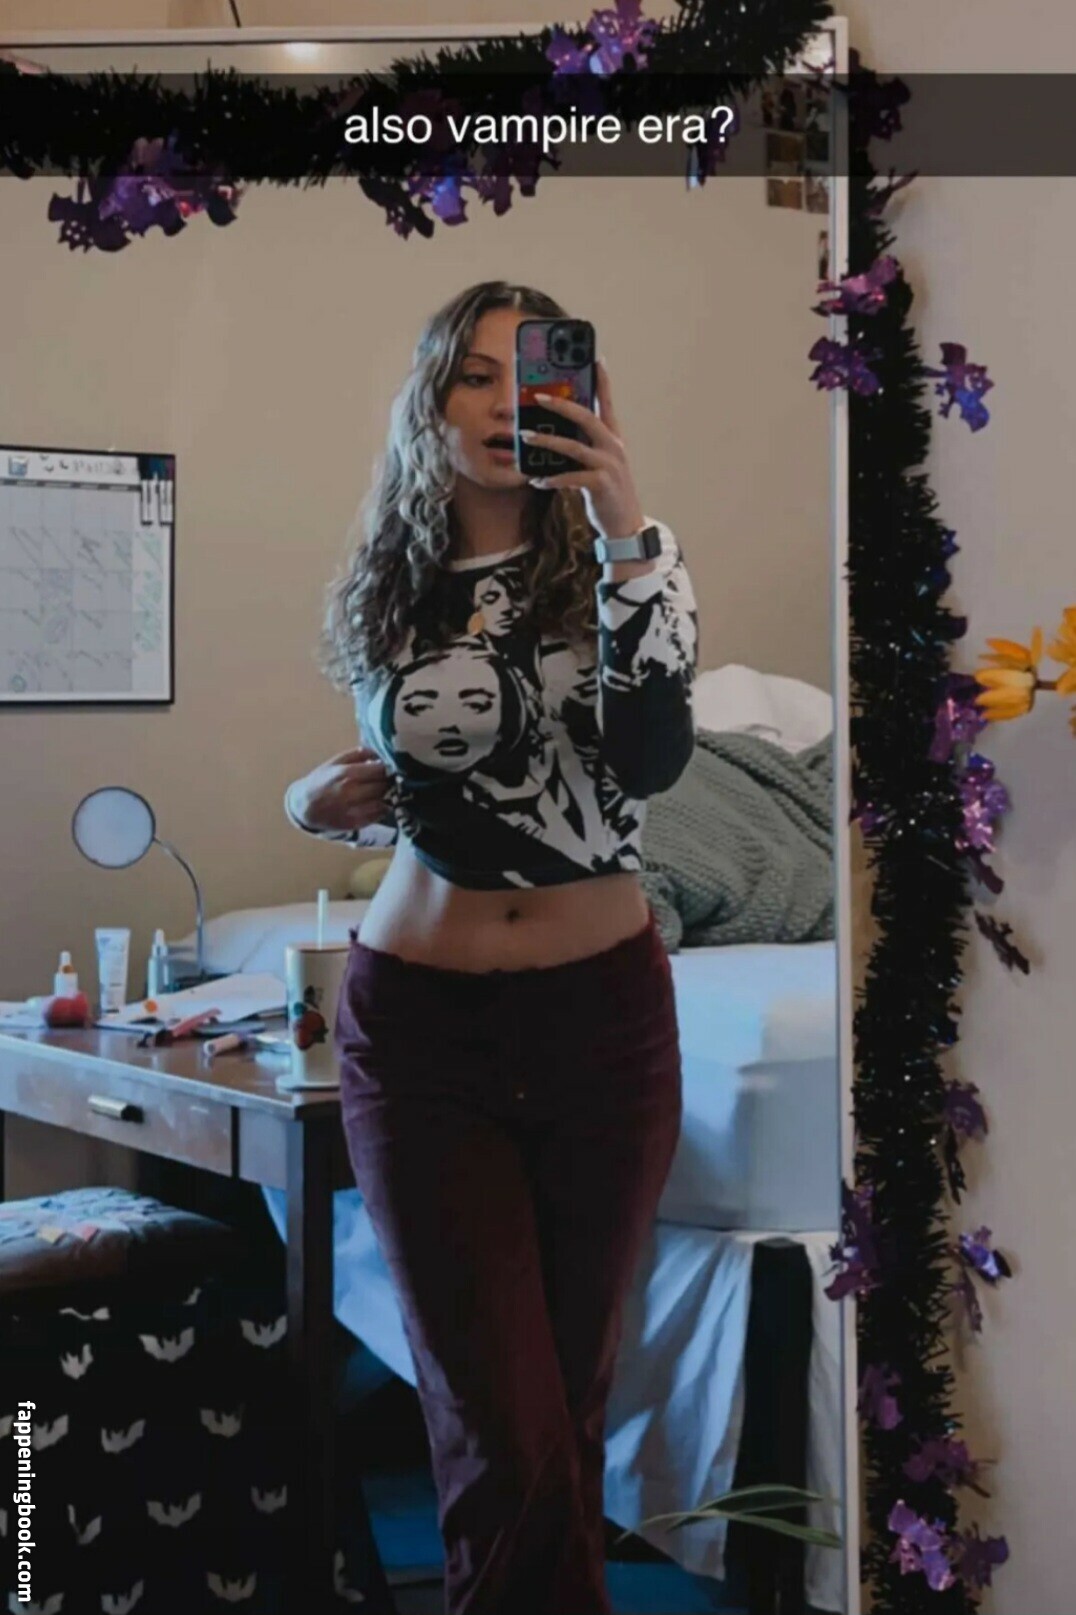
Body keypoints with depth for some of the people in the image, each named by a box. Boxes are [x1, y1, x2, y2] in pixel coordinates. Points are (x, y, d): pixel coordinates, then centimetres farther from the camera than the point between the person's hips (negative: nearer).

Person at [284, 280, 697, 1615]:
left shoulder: (600, 574, -1)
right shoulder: (379, 596, 5)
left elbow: (653, 758, -20)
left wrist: (625, 529, -25)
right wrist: (319, 799, 0)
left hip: (604, 1017, 0)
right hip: (421, 1028, 0)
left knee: (570, 1394, 11)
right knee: (506, 1435, -9)